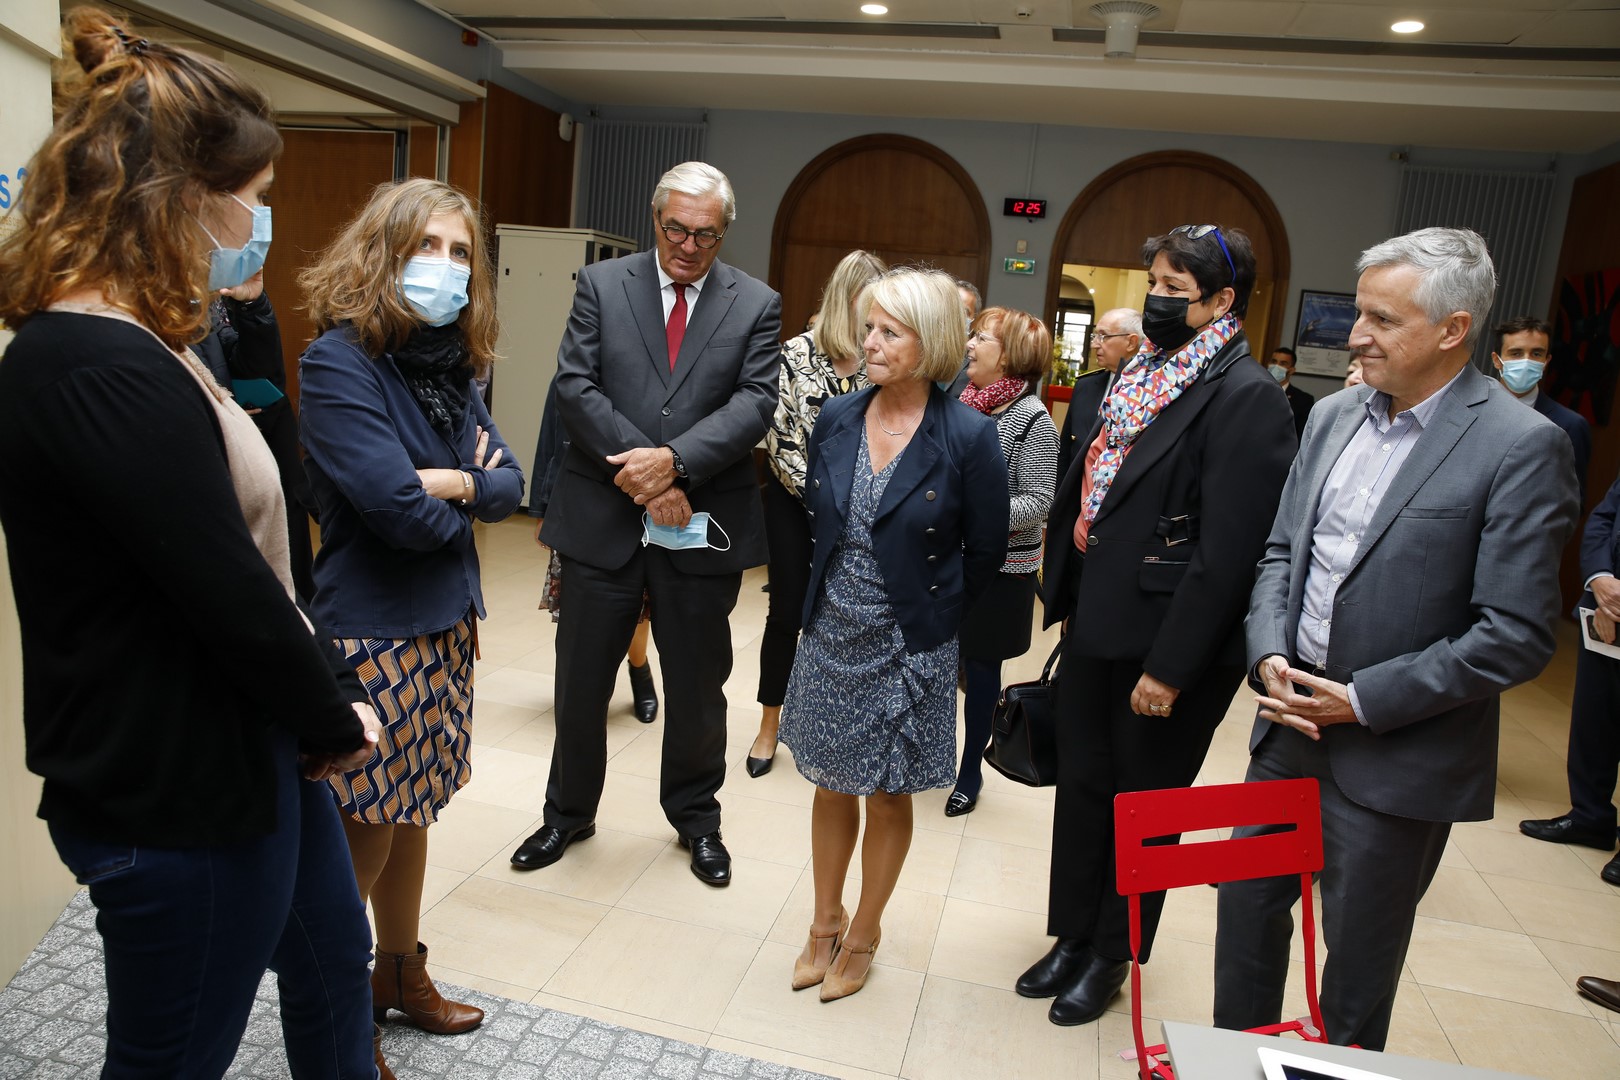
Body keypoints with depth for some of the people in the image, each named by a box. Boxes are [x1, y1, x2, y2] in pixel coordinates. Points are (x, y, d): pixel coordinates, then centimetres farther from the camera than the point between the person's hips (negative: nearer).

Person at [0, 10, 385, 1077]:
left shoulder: (136, 348, 8)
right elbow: (230, 599, -25)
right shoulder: (105, 375, -25)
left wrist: (334, 696, 3)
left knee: (334, 958, 26)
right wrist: (337, 720, -8)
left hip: (250, 746, 10)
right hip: (180, 796, -9)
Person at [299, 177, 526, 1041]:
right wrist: (469, 492, -5)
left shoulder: (450, 361, 8)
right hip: (373, 632, -7)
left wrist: (450, 483, -15)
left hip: (443, 622, 7)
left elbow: (508, 484, 4)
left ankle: (401, 974, 40)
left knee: (412, 812, 20)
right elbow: (401, 509, -24)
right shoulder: (338, 360, -16)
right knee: (363, 831, 6)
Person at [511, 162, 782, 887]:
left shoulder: (756, 305, 3)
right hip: (603, 519, 1)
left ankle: (695, 815, 36)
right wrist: (639, 474, -16)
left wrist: (673, 461, -22)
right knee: (581, 679, 13)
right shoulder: (600, 285, 3)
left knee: (698, 685, 13)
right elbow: (575, 387, -6)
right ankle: (569, 811, 36)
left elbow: (755, 401, -8)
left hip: (702, 525, 0)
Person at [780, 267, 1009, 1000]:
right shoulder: (836, 419, -3)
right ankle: (824, 925, 39)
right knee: (831, 787, 17)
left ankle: (862, 939, 35)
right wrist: (831, 593, 12)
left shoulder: (967, 436, -16)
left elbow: (986, 549, -6)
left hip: (908, 651, -4)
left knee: (887, 798, 14)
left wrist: (930, 615, 2)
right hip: (831, 638, 4)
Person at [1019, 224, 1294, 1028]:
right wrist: (1064, 598, 10)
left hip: (1166, 645, -7)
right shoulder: (1140, 375, 8)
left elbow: (1226, 550, -19)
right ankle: (1073, 934, 37)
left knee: (1142, 800, 12)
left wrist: (1169, 667, -18)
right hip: (1096, 631, 7)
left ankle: (1113, 954, 33)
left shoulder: (1247, 397, -15)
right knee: (1081, 784, 17)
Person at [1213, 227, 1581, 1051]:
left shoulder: (1521, 447, -14)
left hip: (1397, 752, -6)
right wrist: (1270, 655, -6)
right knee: (1246, 906, 18)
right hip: (1292, 719, 6)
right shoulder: (1332, 416, 6)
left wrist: (1364, 701, -16)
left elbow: (1516, 636, -16)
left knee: (1358, 956, 12)